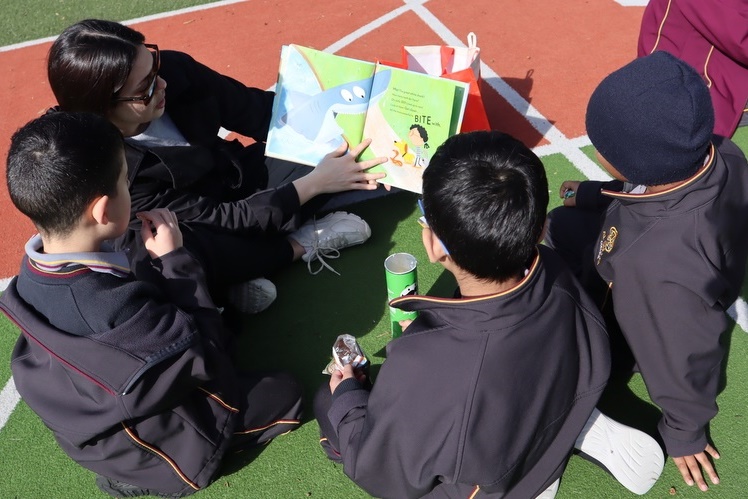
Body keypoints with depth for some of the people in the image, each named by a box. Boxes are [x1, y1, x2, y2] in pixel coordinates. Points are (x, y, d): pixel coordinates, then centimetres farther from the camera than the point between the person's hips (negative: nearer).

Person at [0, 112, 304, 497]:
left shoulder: (34, 276, -15)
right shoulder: (115, 307, -41)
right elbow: (205, 356, -25)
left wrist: (159, 265, -12)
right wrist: (175, 260, -23)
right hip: (138, 450, -7)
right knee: (284, 393, 5)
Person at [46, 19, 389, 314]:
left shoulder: (174, 68, -22)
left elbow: (257, 110, -10)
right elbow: (224, 219, -29)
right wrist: (314, 184, -31)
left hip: (237, 185, 6)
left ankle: (243, 265, -15)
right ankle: (302, 244, -13)